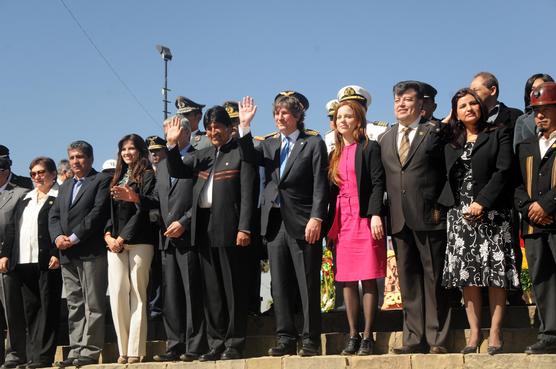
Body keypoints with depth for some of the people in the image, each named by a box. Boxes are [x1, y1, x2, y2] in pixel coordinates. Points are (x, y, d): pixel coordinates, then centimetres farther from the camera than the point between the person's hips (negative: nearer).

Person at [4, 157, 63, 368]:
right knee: (30, 309, 8)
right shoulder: (25, 199, 22)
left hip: (47, 261, -7)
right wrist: (8, 255, 13)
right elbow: (16, 229, 21)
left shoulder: (59, 197, 0)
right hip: (23, 262, 7)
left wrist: (57, 254, -18)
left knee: (47, 308, -5)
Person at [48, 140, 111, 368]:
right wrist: (57, 236, -4)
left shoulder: (101, 181, 2)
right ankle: (76, 350, 9)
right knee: (74, 305, 7)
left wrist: (74, 238, -14)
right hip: (67, 255, 7)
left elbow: (98, 212, -10)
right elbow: (53, 215, 17)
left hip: (91, 252, -7)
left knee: (93, 304, -6)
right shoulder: (65, 186, 24)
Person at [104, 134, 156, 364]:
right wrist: (108, 234, 1)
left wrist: (123, 237, -11)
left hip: (139, 241, -6)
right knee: (116, 293, -3)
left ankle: (136, 350, -5)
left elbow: (143, 210, -8)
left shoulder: (147, 176, 0)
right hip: (115, 242, 6)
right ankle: (123, 349, 1)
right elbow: (109, 210, 19)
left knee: (137, 293, -5)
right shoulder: (117, 178, 20)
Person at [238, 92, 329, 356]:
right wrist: (244, 126, -5)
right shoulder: (268, 145, 16)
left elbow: (320, 186, -4)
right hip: (275, 223, 5)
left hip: (303, 224, -5)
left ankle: (311, 340, 4)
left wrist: (316, 218, -14)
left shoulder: (313, 144, 2)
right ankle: (286, 339, 12)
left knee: (308, 285, -1)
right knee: (280, 285, 6)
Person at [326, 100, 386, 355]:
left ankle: (367, 337, -1)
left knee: (368, 280, -4)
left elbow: (378, 183, -7)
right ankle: (353, 336, 11)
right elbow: (332, 190, 17)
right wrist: (330, 223, 12)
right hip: (341, 221, 6)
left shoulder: (369, 148, 1)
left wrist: (376, 215, -17)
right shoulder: (335, 154, 18)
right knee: (346, 281, 5)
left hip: (365, 218, -6)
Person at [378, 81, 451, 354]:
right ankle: (414, 338, 11)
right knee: (408, 281, 6)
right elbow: (381, 179, 15)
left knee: (434, 278, 0)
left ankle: (436, 339, 4)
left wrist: (442, 205, -7)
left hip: (429, 217, -4)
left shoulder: (434, 133, 2)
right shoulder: (385, 139, 16)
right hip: (399, 219, 5)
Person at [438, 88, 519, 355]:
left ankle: (495, 335, -4)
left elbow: (504, 171, -6)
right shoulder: (451, 143, 16)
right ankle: (474, 333, 3)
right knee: (466, 275, 0)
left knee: (495, 275, -6)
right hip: (460, 215, 3)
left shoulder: (498, 135, 4)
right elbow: (449, 179, 14)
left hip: (492, 213, -3)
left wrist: (482, 202, -14)